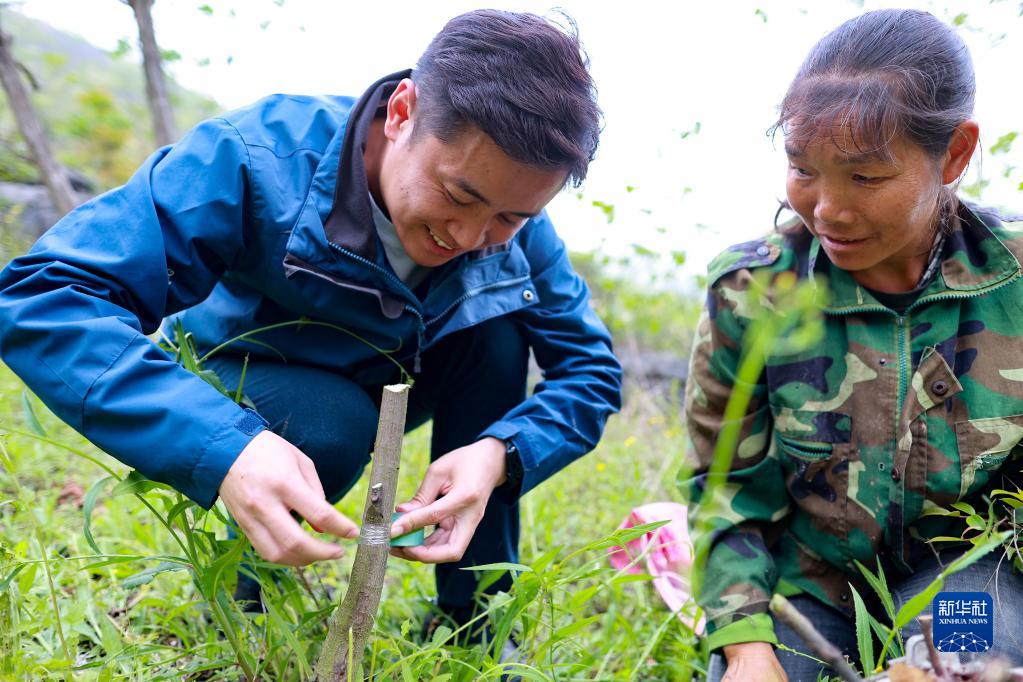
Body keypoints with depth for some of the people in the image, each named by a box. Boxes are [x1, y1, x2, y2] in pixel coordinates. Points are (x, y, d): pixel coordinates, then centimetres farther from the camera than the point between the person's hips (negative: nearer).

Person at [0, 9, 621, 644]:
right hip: (234, 398, -4)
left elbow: (591, 367, -17)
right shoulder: (258, 157, -35)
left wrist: (500, 455, -39)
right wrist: (222, 446, -56)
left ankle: (473, 618, -11)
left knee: (498, 330, -22)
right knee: (330, 423, -35)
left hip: (376, 391, 4)